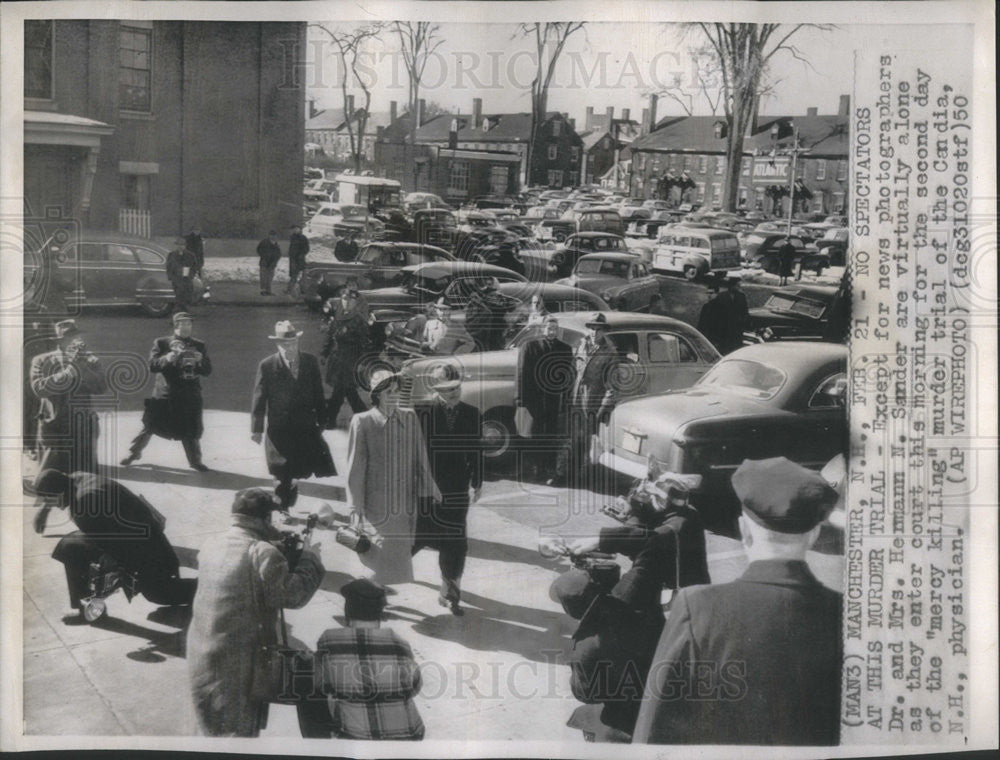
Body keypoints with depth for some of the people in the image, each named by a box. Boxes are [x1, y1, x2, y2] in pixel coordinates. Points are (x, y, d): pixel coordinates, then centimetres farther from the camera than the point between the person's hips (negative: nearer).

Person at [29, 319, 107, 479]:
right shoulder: (42, 361, 4)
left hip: (85, 432, 3)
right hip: (55, 431, -2)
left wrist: (82, 367, -15)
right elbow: (39, 388, -13)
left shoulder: (91, 361, 10)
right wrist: (70, 369, -15)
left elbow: (102, 388, -4)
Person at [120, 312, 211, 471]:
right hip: (164, 394, -1)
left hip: (190, 396, 2)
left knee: (191, 430, 1)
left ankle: (195, 460, 18)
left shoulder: (199, 346, 10)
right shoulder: (162, 343, 4)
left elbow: (207, 371, 5)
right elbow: (152, 366, -5)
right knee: (150, 425, 3)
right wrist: (167, 358, -23)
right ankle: (134, 452, 22)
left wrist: (201, 360, -16)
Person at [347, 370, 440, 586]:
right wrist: (356, 509, -6)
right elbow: (355, 468, -5)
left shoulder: (410, 418, 6)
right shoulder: (362, 422, -6)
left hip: (406, 510, 4)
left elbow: (421, 460, 10)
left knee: (402, 559, 9)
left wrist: (431, 492, 8)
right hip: (376, 510, -4)